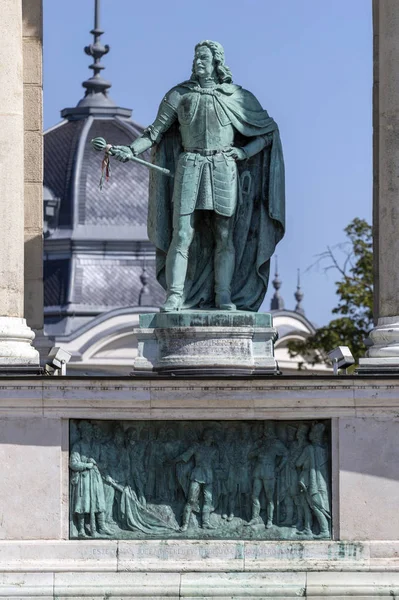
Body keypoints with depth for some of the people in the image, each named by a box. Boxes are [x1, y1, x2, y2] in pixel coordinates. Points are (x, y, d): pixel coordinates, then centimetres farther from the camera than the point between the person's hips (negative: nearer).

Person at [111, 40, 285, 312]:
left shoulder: (237, 97, 5)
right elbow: (156, 131, 6)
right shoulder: (180, 95, 6)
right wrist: (131, 151, -9)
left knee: (225, 236, 1)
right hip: (189, 168, 0)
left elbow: (269, 130, 11)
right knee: (182, 234, -8)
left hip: (223, 169, 0)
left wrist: (245, 152, -3)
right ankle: (175, 296, -9)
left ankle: (224, 296, 6)